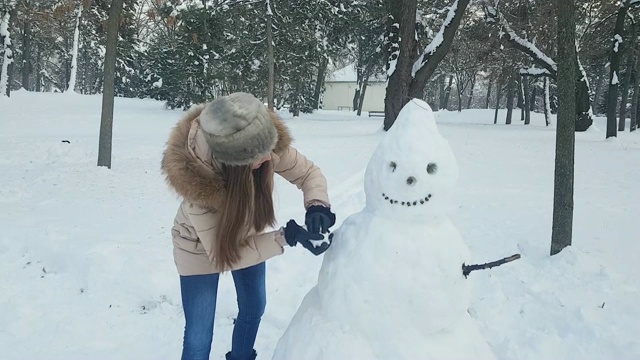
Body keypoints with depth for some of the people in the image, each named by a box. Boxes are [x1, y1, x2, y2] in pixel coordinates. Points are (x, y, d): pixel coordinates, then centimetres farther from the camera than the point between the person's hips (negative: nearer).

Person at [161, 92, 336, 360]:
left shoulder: (266, 141, -33)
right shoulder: (198, 182, -42)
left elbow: (308, 173, -17)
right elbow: (220, 252, -33)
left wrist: (316, 205, -39)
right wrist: (288, 236, -41)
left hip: (247, 237, 5)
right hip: (201, 249, -4)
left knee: (254, 309, 24)